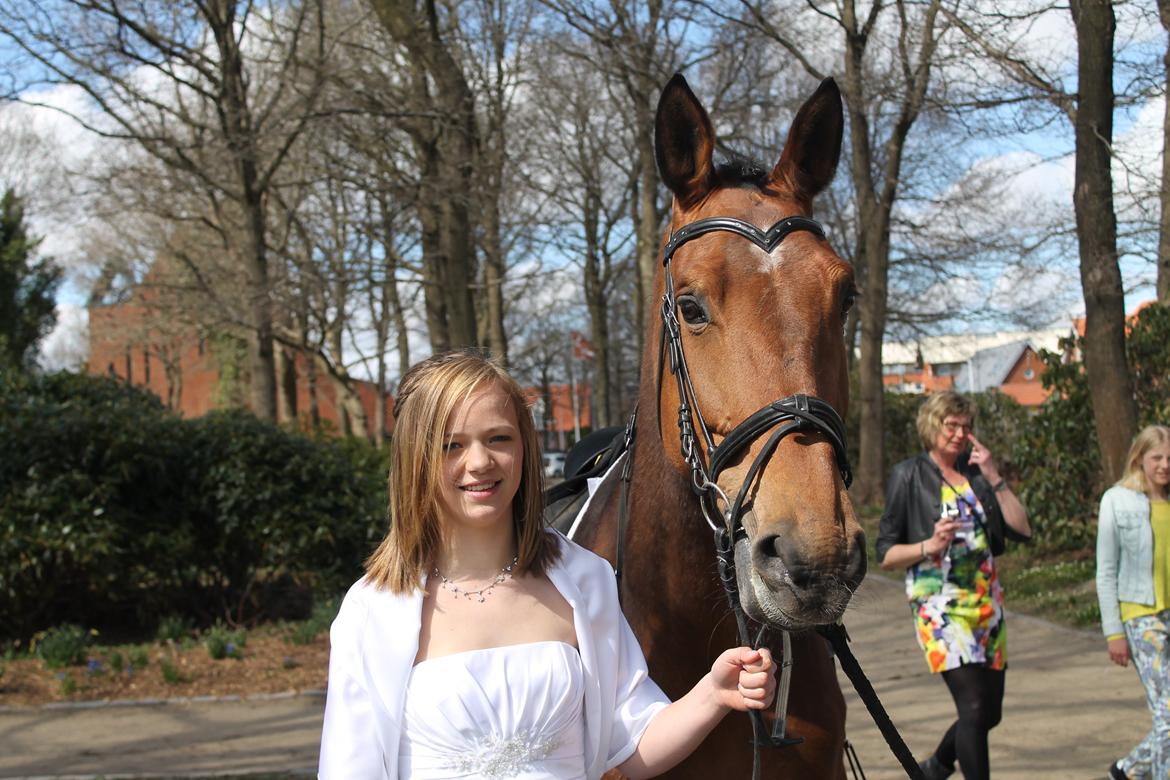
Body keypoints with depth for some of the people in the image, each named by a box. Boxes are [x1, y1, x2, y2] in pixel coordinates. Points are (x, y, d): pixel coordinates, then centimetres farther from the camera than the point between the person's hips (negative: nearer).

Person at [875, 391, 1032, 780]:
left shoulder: (976, 472, 12)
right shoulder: (909, 475, -2)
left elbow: (1021, 530, 3)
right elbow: (885, 553, -4)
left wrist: (994, 478, -4)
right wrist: (929, 546, -21)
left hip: (987, 602, 6)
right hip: (939, 607, -6)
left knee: (990, 713, 12)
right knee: (974, 707, -18)